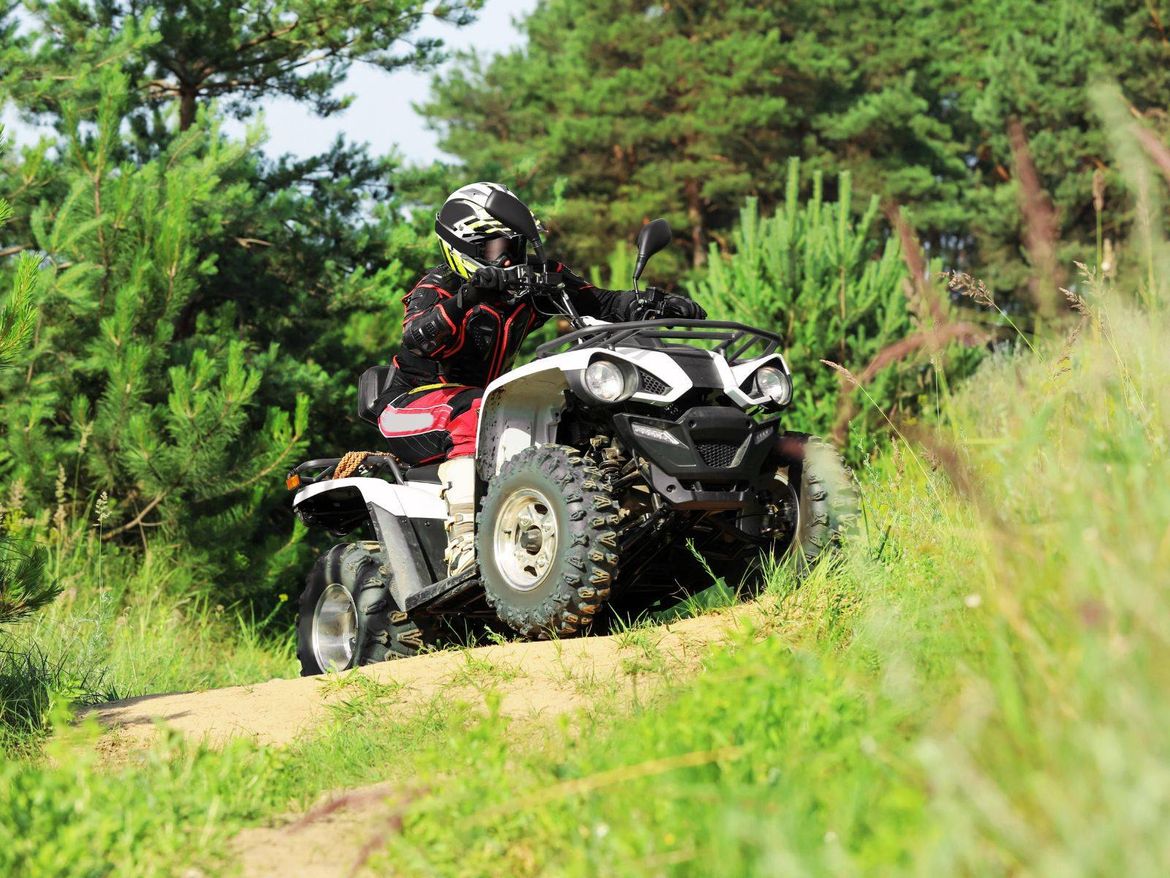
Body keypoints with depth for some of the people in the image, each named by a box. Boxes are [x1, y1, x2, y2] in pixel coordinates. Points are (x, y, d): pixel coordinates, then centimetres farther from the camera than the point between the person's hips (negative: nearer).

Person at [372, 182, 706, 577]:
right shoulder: (435, 289, -13)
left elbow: (596, 301, 2)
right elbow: (416, 337, -34)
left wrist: (657, 304, -14)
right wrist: (465, 299, -51)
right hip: (413, 406, -7)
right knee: (473, 412, -37)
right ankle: (465, 542, -48)